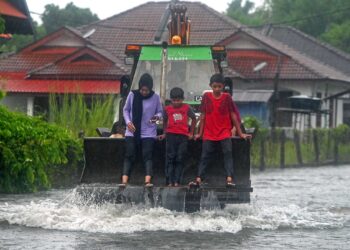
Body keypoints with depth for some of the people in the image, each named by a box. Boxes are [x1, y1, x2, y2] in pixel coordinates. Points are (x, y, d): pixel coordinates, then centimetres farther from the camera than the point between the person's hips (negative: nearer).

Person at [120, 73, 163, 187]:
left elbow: (160, 112, 6)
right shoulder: (132, 95, -2)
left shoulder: (155, 97, -3)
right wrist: (128, 122, -7)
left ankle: (147, 181, -19)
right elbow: (126, 110, 9)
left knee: (147, 156, -10)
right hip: (132, 132, 1)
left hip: (148, 133, -1)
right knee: (129, 156, -3)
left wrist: (157, 117, -17)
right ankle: (124, 181, -8)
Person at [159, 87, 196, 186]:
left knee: (180, 159, -1)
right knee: (170, 158, -4)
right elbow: (165, 121, 21)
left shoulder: (187, 108, 2)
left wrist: (191, 133, 12)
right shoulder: (168, 109, 5)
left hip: (183, 136, 0)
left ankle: (177, 181, -1)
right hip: (171, 135, 0)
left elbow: (193, 118, 14)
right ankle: (169, 181, -6)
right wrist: (164, 133, 18)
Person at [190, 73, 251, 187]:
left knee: (228, 153, -16)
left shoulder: (227, 97, -1)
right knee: (204, 156, -2)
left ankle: (229, 179, -24)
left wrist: (240, 133, 4)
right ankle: (198, 179, -3)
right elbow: (203, 116, 7)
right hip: (209, 133, 1)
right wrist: (200, 133, 9)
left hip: (224, 133, -1)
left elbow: (233, 116, 3)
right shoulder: (206, 97, 1)